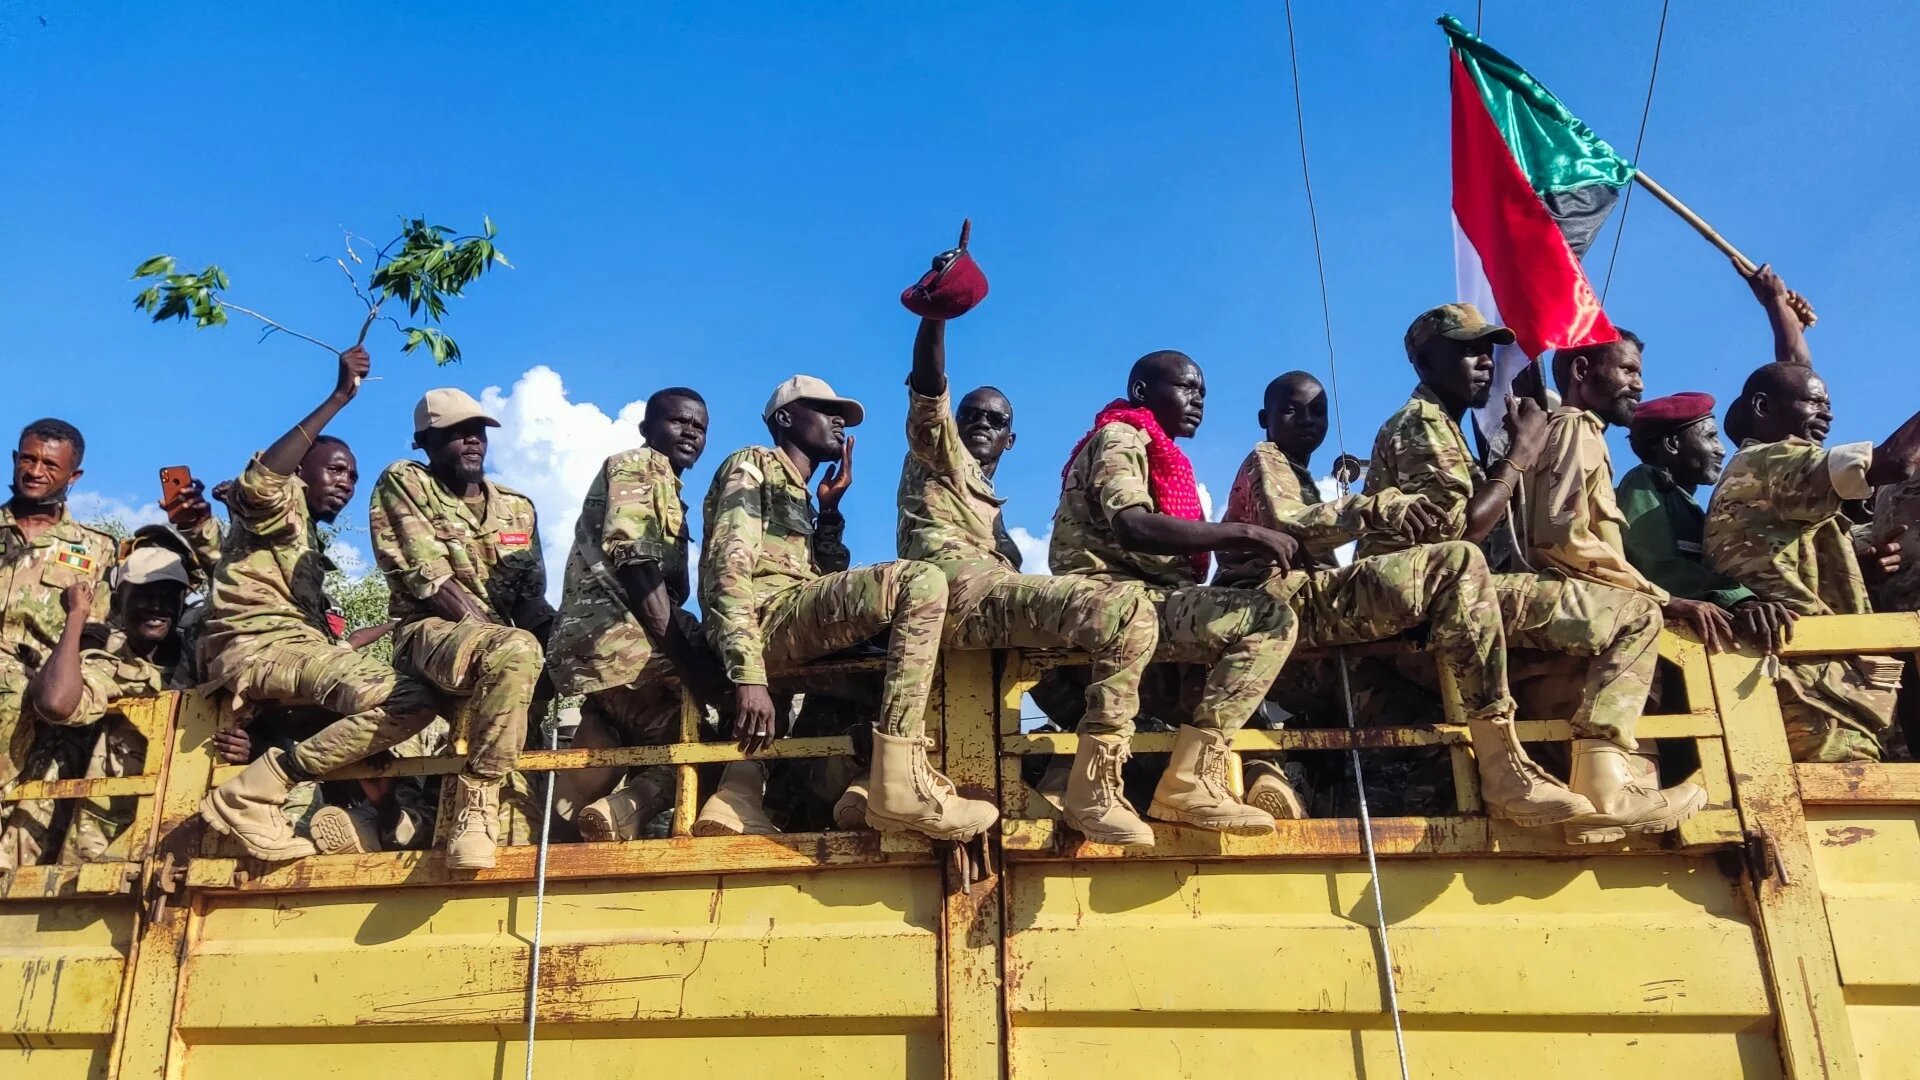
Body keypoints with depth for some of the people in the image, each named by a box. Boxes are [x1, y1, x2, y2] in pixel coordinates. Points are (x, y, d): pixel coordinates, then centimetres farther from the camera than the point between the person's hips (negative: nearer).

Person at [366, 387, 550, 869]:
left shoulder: (518, 507, 18)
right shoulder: (402, 483, 2)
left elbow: (532, 597, 13)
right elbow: (426, 580, -9)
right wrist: (499, 635, -18)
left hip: (504, 643, 7)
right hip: (431, 633, -6)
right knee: (517, 652, -37)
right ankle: (477, 800, -32)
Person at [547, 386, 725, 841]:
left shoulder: (667, 491, 29)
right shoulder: (637, 464, 1)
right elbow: (635, 565, -15)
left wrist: (691, 651, 5)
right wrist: (687, 659, -22)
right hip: (611, 635, -9)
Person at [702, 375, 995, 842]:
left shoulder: (797, 494, 34)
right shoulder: (753, 464, 7)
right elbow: (729, 565, -11)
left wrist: (831, 510, 22)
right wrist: (748, 675, -23)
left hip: (793, 624, 9)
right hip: (767, 616, -9)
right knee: (921, 582, -24)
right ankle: (902, 785, -31)